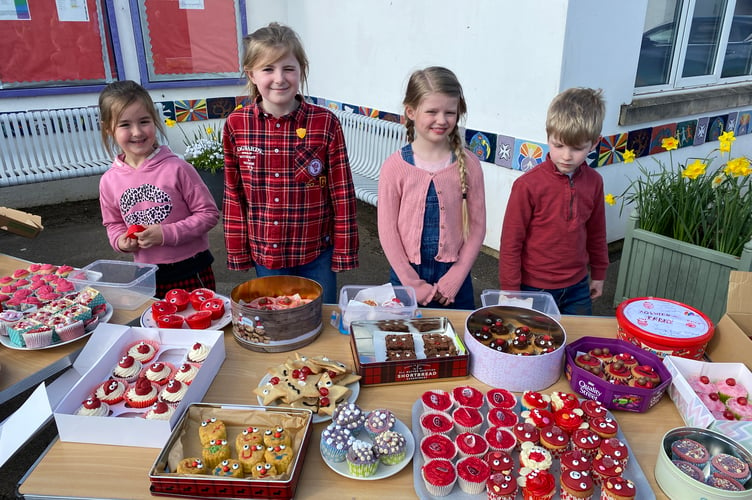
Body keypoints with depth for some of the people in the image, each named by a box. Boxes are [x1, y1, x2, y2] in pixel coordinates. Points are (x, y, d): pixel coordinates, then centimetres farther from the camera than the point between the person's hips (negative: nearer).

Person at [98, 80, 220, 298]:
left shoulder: (176, 168, -13)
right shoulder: (109, 181, 1)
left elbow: (209, 213, -10)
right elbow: (113, 223, 16)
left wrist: (166, 234, -18)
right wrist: (120, 241, -5)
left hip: (191, 271, -3)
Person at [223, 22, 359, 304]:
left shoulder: (326, 123, -12)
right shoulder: (236, 125, -5)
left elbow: (342, 193, -7)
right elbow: (234, 195, 2)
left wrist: (343, 252, -5)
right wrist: (237, 252, 5)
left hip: (316, 252, -2)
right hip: (264, 254, 2)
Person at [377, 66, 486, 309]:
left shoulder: (468, 164, -6)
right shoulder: (395, 166, -10)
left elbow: (477, 227, -2)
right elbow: (387, 230, -8)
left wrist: (454, 280, -7)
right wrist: (414, 284, -9)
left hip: (454, 275, 1)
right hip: (407, 275, -1)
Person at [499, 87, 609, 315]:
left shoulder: (593, 181, -3)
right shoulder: (528, 184, -19)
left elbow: (596, 232, 11)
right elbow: (511, 241, -13)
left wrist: (598, 273, 17)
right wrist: (511, 289, -9)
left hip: (577, 287, 5)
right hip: (534, 287, -4)